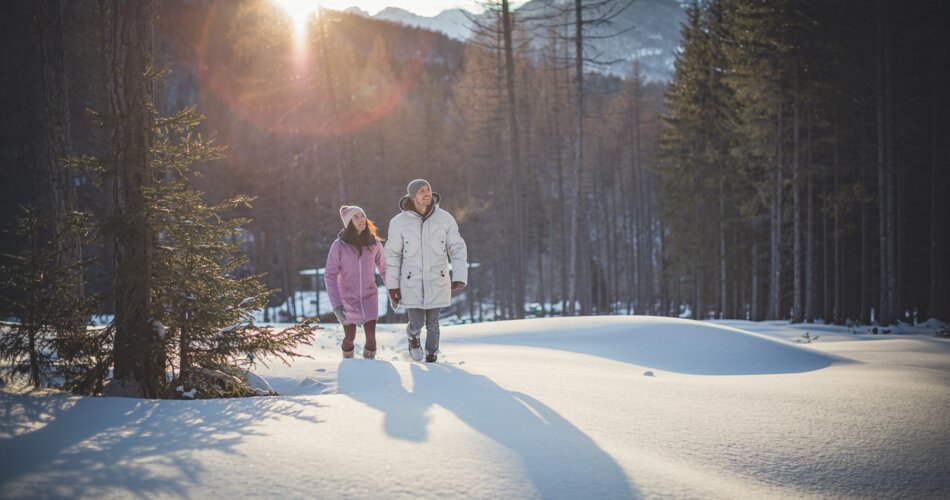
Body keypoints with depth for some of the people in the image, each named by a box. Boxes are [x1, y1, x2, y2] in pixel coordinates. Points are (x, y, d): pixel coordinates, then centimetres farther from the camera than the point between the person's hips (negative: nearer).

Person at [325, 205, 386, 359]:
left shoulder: (374, 243, -7)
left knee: (371, 337, -7)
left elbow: (384, 269, 7)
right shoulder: (339, 245, -15)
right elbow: (330, 276, -16)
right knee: (349, 338, 8)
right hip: (348, 298, -1)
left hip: (369, 297, 1)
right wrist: (336, 305, -24)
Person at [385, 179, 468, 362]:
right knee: (417, 324, -3)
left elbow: (458, 248, -2)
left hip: (437, 282, 1)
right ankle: (413, 337, 33)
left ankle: (431, 358, 32)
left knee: (432, 323, 9)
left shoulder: (445, 219, -8)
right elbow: (393, 254, -2)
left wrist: (459, 277, -14)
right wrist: (392, 286, -3)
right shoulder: (399, 222, -9)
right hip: (411, 283, -1)